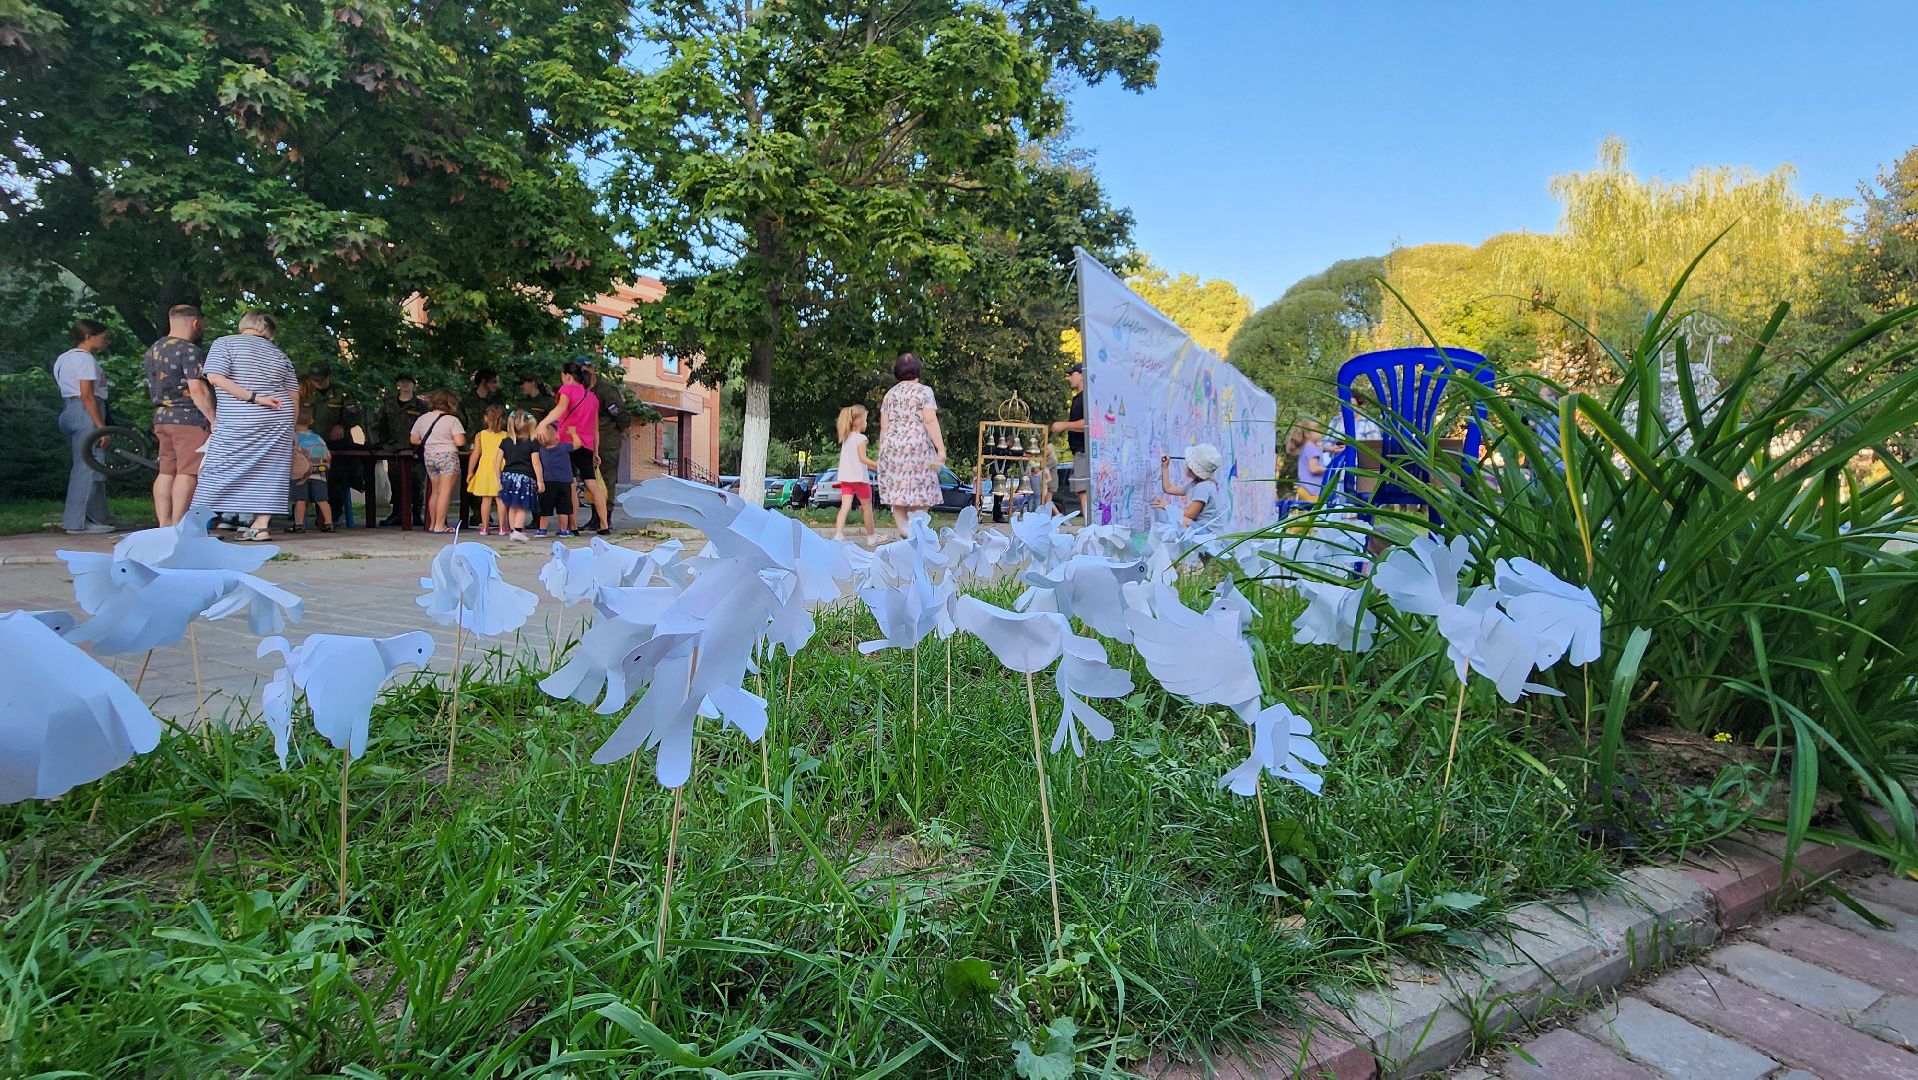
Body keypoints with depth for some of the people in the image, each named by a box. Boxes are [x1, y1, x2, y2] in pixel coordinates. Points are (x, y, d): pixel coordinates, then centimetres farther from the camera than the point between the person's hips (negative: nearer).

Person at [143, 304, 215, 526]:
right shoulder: (189, 351, -11)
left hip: (160, 416, 9)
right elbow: (197, 390, -19)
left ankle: (163, 525, 9)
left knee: (166, 472, 9)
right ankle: (177, 527, -10)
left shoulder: (152, 350, 18)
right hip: (189, 418, -9)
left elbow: (153, 388, 23)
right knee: (187, 472, -7)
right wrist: (213, 419, -15)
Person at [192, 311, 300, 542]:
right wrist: (288, 426, 22)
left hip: (238, 422, -4)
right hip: (278, 421, 4)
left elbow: (215, 378, -13)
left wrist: (254, 398, -14)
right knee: (268, 472, 4)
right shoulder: (279, 354, 15)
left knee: (220, 471, -1)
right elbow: (294, 396, 14)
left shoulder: (225, 343, 3)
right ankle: (260, 526, 1)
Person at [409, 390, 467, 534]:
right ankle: (439, 525, -8)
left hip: (429, 457, 6)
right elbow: (460, 442, -16)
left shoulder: (422, 419, 9)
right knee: (445, 491, -5)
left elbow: (413, 439, 12)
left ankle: (432, 524, 20)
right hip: (447, 457, -6)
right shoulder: (452, 420, -9)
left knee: (435, 491, 15)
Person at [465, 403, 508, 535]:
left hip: (484, 469, 1)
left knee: (486, 499, 6)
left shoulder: (480, 435, 0)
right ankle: (502, 527, 5)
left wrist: (470, 472, 8)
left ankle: (484, 527, 8)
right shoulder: (506, 436, -3)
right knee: (500, 499, 4)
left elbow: (475, 455, 1)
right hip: (501, 471, -1)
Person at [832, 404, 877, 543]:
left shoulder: (846, 438, 14)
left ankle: (838, 534, -19)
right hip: (859, 477, -6)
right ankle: (871, 535, 21)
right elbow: (862, 458, -15)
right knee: (867, 507, 9)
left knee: (845, 507, -3)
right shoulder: (860, 438, -9)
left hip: (845, 478, 6)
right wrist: (878, 465, -15)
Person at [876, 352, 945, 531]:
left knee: (898, 495, 4)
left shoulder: (889, 394, 15)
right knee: (920, 496, -1)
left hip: (892, 448, 4)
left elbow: (883, 427, 13)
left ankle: (903, 530, -3)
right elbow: (930, 421, -8)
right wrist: (941, 449, -9)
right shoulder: (924, 391, 2)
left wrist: (882, 454, 18)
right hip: (917, 446, -4)